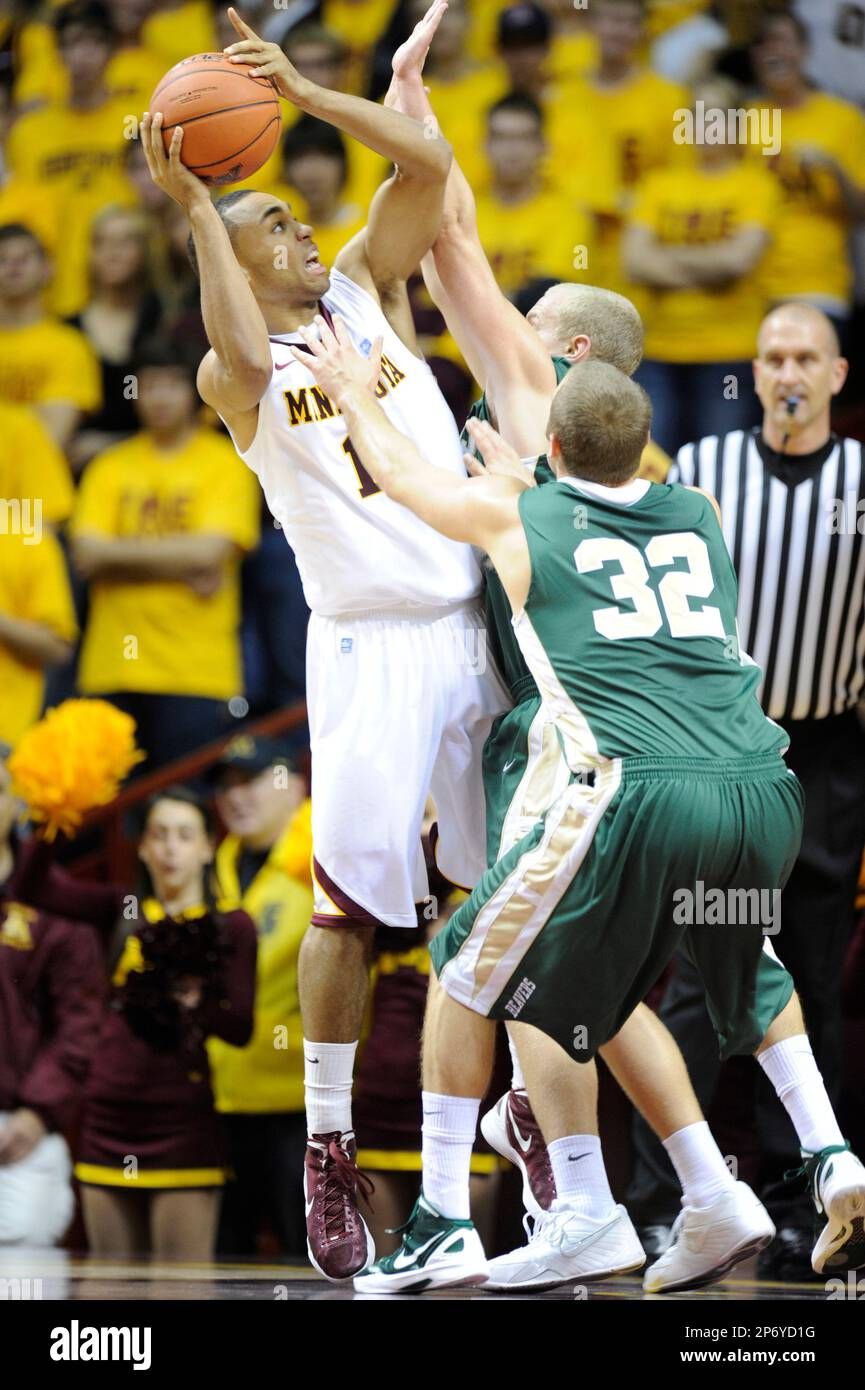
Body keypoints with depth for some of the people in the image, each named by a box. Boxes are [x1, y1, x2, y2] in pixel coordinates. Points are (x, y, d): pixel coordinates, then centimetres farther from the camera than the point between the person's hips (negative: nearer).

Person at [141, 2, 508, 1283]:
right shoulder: (232, 375, 2)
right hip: (372, 645, -4)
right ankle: (327, 1153, 0)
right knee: (353, 901, -8)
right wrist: (194, 206, -24)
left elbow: (428, 165, 2)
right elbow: (251, 357, -24)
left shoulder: (368, 289, 14)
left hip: (481, 627, 4)